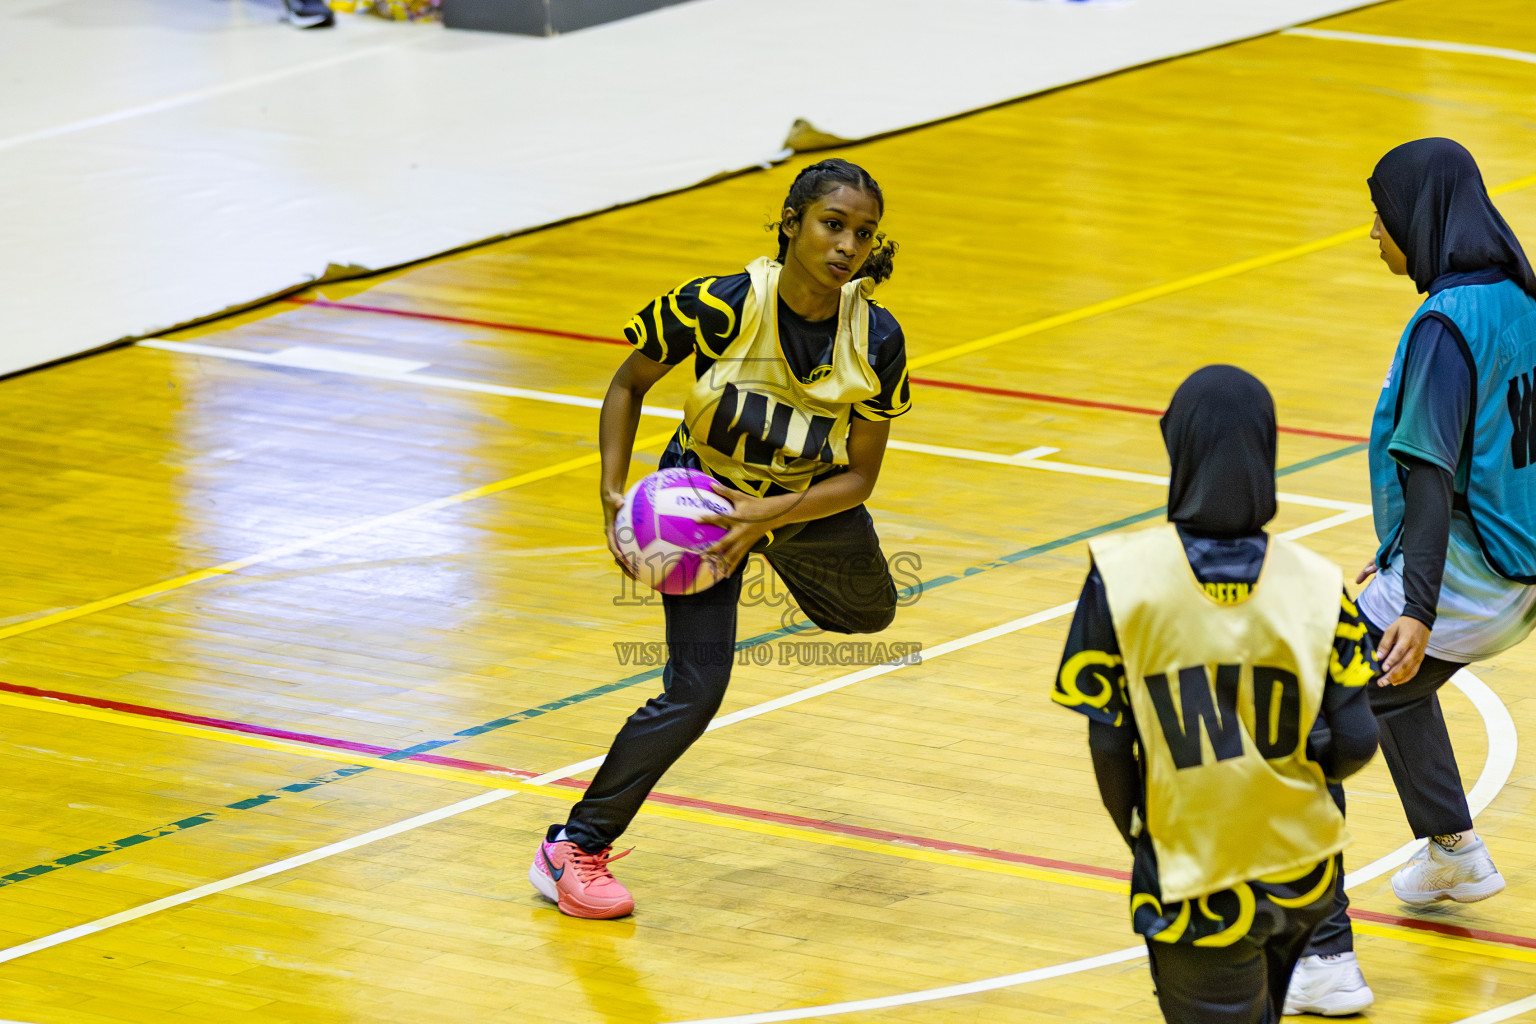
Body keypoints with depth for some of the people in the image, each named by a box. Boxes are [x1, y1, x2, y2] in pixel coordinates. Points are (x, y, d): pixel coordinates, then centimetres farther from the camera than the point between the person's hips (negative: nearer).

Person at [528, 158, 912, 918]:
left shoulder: (875, 338, -23)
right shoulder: (719, 307, -30)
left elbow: (859, 477, -17)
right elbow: (629, 383, -13)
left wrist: (769, 515, -32)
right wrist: (613, 493, -23)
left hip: (811, 501, 4)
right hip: (704, 492, -4)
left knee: (868, 612, 30)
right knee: (695, 690, -18)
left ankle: (781, 555, 63)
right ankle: (573, 848, -5)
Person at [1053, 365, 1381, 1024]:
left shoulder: (1122, 576, -14)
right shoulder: (1315, 586, -10)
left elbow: (1108, 744, -11)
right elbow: (1354, 745, -8)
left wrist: (1140, 838, 7)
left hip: (1196, 887, -3)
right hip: (1303, 876, 4)